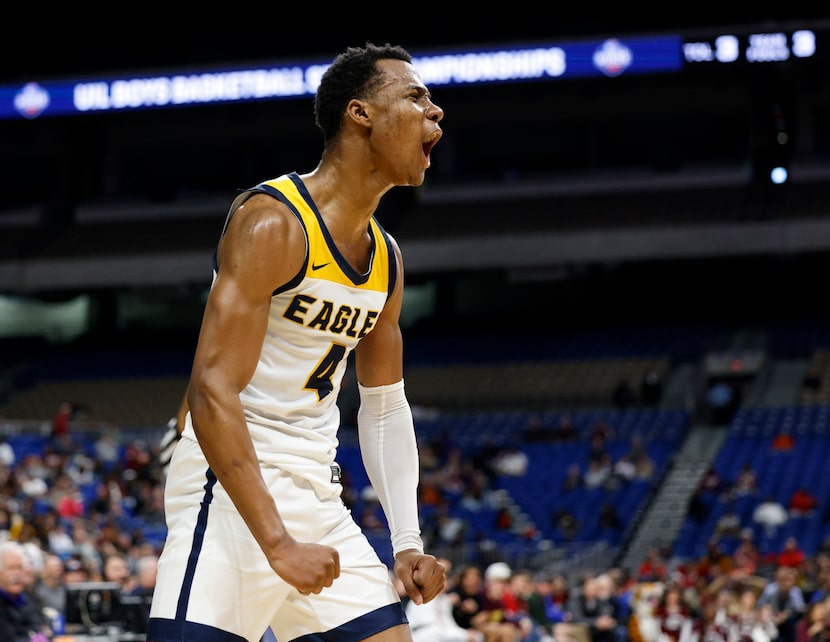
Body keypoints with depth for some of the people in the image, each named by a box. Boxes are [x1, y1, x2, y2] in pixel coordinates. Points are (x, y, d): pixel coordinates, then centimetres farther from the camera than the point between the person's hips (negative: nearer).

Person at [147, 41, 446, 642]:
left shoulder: (387, 258, 12)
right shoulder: (272, 222, -15)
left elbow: (385, 405, 20)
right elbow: (211, 393, -21)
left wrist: (408, 541, 8)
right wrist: (278, 543, -27)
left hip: (318, 493, 8)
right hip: (232, 486, -8)